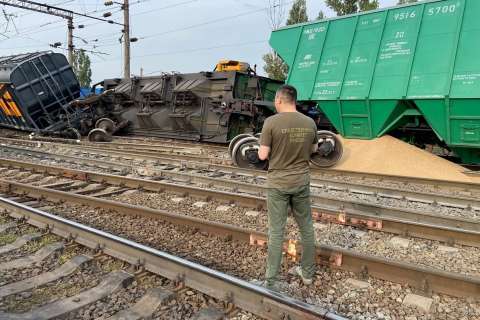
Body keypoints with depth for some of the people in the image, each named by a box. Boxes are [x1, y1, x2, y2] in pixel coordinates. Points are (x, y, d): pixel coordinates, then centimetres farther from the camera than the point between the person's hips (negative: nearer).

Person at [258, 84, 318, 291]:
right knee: (306, 227, 16)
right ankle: (308, 273, 30)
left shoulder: (271, 122, -14)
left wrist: (263, 147, 7)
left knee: (276, 231, 4)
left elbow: (263, 155, -13)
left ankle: (271, 281, 12)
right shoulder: (309, 123, -1)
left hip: (278, 183, -3)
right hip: (302, 181, 4)